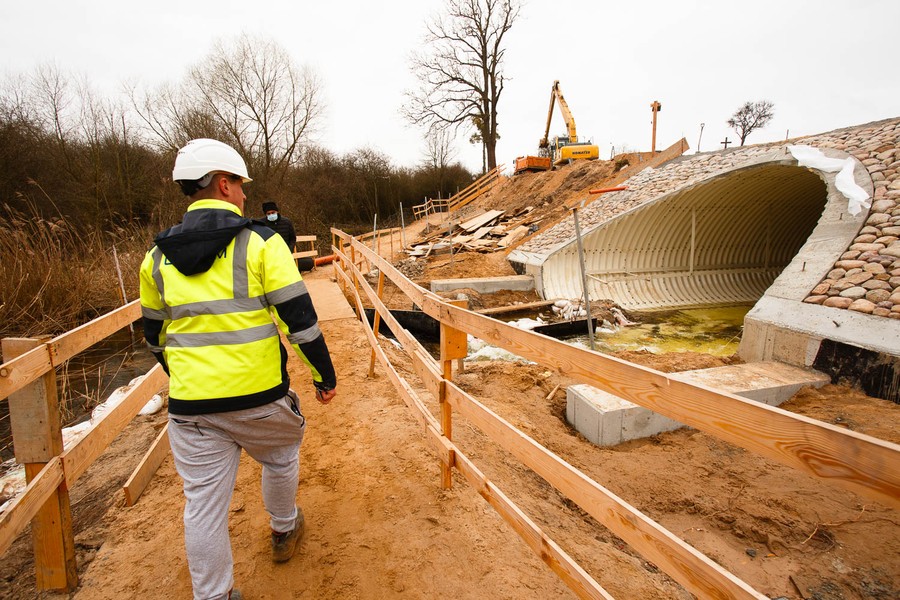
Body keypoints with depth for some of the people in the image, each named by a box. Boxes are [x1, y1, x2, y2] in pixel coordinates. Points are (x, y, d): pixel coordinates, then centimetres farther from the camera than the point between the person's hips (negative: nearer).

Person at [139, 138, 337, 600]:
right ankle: (284, 531, 50)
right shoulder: (260, 242, -10)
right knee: (280, 459, 26)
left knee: (203, 503, 14)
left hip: (191, 405, 3)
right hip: (258, 394, -2)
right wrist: (324, 375, -1)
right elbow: (299, 319, -13)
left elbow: (155, 335, 16)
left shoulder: (158, 257, 6)